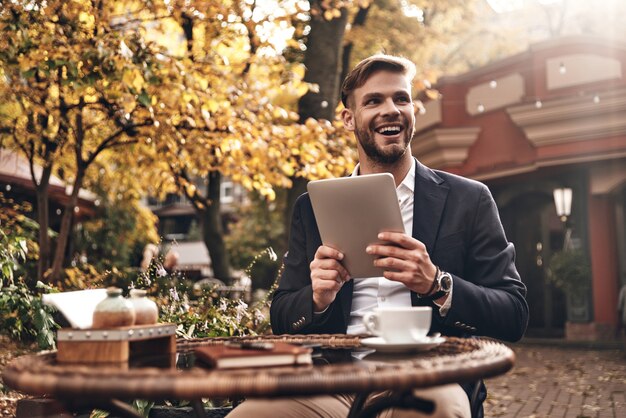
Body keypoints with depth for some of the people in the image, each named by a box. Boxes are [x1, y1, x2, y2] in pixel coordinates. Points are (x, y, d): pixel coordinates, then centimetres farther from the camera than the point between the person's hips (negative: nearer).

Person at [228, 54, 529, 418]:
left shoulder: (468, 200, 7)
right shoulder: (312, 208, 14)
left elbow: (515, 316, 3)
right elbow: (281, 318, 15)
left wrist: (436, 284, -16)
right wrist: (317, 299, -9)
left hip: (428, 381, -2)